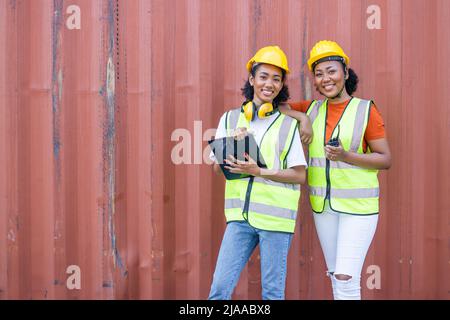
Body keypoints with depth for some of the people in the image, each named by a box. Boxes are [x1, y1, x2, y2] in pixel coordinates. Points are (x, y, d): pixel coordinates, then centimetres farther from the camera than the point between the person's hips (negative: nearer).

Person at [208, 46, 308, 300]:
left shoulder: (288, 124, 1)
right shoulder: (230, 119, 8)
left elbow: (300, 175, -3)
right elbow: (217, 167, 9)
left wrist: (259, 171, -14)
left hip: (275, 217, -2)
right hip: (240, 214, 2)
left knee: (272, 291, 6)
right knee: (220, 287, 1)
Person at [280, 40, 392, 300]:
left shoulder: (366, 110, -7)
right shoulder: (312, 109, 5)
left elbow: (386, 159, -6)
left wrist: (347, 156, -21)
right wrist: (301, 117, -9)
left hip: (358, 205, -5)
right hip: (323, 204, 5)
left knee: (346, 277, -8)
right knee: (335, 275, 15)